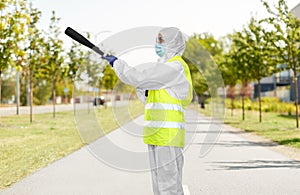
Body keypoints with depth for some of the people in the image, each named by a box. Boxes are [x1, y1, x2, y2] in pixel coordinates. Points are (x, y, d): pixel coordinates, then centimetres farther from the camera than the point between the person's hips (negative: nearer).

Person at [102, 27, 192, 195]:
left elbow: (138, 77, -16)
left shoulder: (174, 67, -11)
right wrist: (141, 88, 8)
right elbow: (151, 100, 23)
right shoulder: (167, 66, 22)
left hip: (167, 136, -10)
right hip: (158, 136, 10)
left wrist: (116, 62, -2)